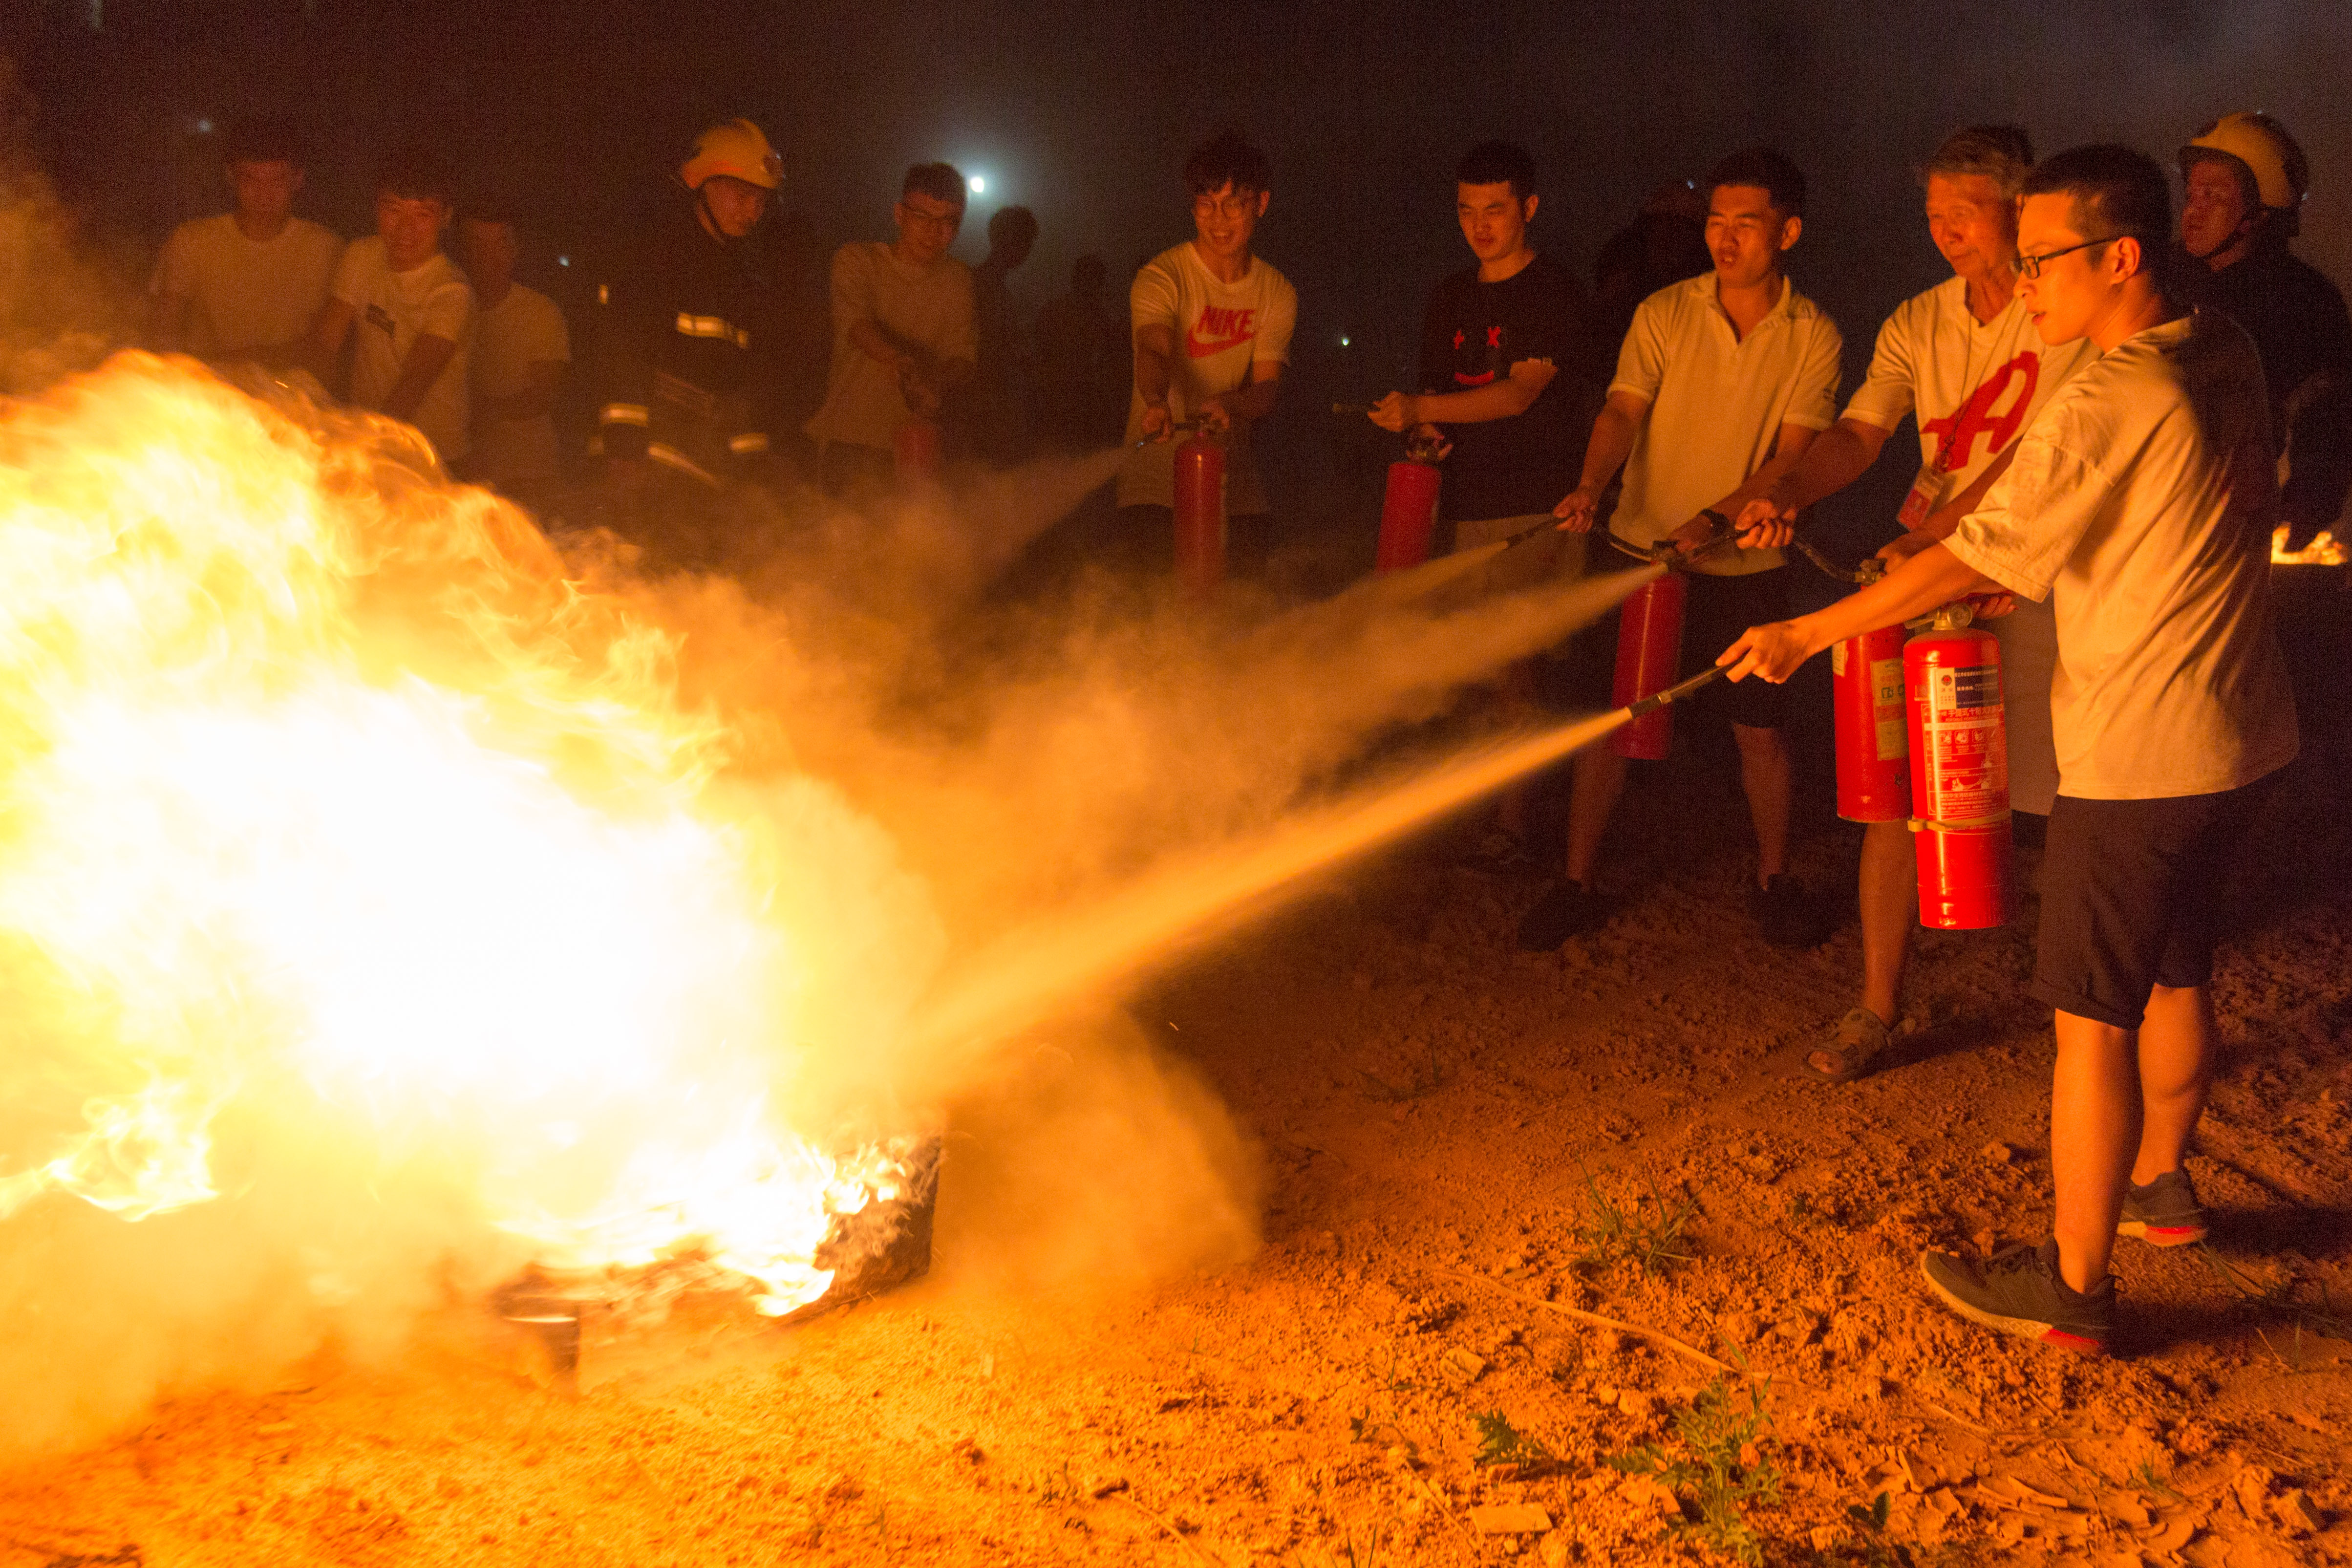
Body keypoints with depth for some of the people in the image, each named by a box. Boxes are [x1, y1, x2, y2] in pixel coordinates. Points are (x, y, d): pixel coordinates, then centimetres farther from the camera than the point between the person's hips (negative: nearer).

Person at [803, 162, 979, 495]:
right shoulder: (857, 261, 2)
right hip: (852, 437, -3)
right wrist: (907, 364, -36)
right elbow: (858, 325, -16)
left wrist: (935, 382, -22)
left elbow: (964, 358, 2)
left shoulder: (959, 280, 11)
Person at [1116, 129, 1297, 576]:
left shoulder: (1278, 293, 6)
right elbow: (1154, 351, -24)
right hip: (1157, 460, -4)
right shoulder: (1162, 276, -7)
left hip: (1229, 465, 4)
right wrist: (1157, 401, -47)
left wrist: (1229, 404, -24)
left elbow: (1267, 386, 0)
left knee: (1250, 566, -3)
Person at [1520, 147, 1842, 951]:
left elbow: (1793, 456, -9)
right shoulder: (1664, 314, -3)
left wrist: (1712, 519, -23)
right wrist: (1591, 486, -30)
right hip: (1642, 548, 0)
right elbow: (1624, 410, -11)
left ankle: (1773, 878, 28)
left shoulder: (1814, 336, -4)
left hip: (1746, 562, 0)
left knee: (1759, 729, 8)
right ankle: (1576, 883, 14)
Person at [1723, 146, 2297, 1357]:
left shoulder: (2109, 402, -22)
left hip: (2139, 754, -9)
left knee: (2094, 1018, -1)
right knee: (2175, 974, 24)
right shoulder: (2226, 357, 4)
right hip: (2239, 734, 9)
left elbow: (1979, 554, -21)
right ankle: (2159, 1185, 43)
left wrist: (1808, 634, -14)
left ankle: (2073, 1288, 7)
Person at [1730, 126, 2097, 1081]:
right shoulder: (1918, 325, 8)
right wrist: (1788, 491, -21)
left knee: (2069, 796, 6)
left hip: (2041, 582, -4)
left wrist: (1935, 530, -25)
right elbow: (1860, 431, -1)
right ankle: (1877, 1006, 11)